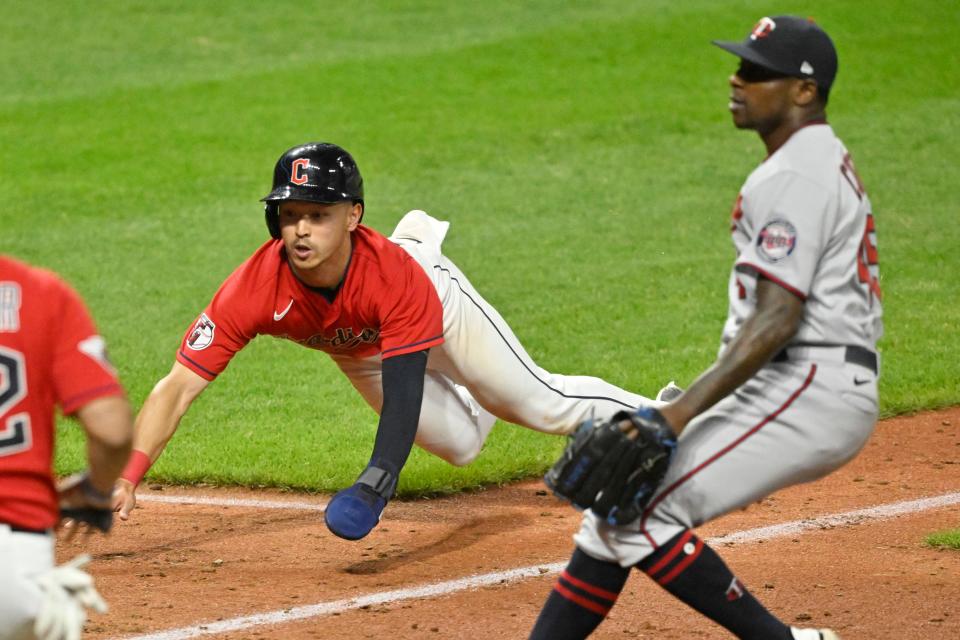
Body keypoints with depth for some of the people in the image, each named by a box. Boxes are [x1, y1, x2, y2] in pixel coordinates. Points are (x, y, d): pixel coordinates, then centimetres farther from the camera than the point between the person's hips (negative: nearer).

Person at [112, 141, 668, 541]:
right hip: (358, 353, 3)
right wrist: (128, 477, -56)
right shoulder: (256, 289, -41)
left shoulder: (398, 275, -45)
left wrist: (375, 485, -63)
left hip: (439, 306, -3)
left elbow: (404, 391, -48)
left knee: (540, 404, 6)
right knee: (461, 444, 19)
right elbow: (179, 387, -43)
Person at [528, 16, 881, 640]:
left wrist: (681, 412, -27)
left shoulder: (795, 177, -13)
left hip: (809, 394, -11)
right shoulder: (826, 160, 20)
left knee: (638, 513, -15)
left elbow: (777, 320, -22)